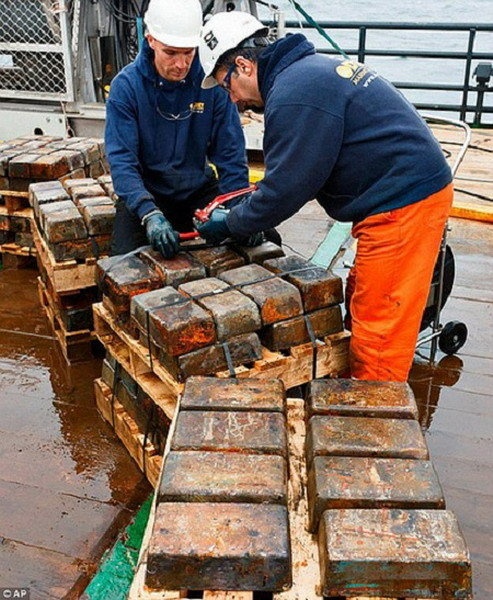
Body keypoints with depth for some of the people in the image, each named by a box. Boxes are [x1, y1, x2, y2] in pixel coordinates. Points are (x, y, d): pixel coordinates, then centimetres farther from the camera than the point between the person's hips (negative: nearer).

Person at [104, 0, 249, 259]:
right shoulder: (126, 85, -14)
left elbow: (230, 152, -8)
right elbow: (121, 160, -21)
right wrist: (150, 214, -37)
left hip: (199, 188, 2)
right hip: (145, 193, -2)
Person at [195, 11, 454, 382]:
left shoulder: (294, 94, -18)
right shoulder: (309, 69, 16)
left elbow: (285, 189, -15)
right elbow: (297, 174, 17)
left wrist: (231, 224, 0)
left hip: (402, 204, -11)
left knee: (377, 331, -4)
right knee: (362, 306, 18)